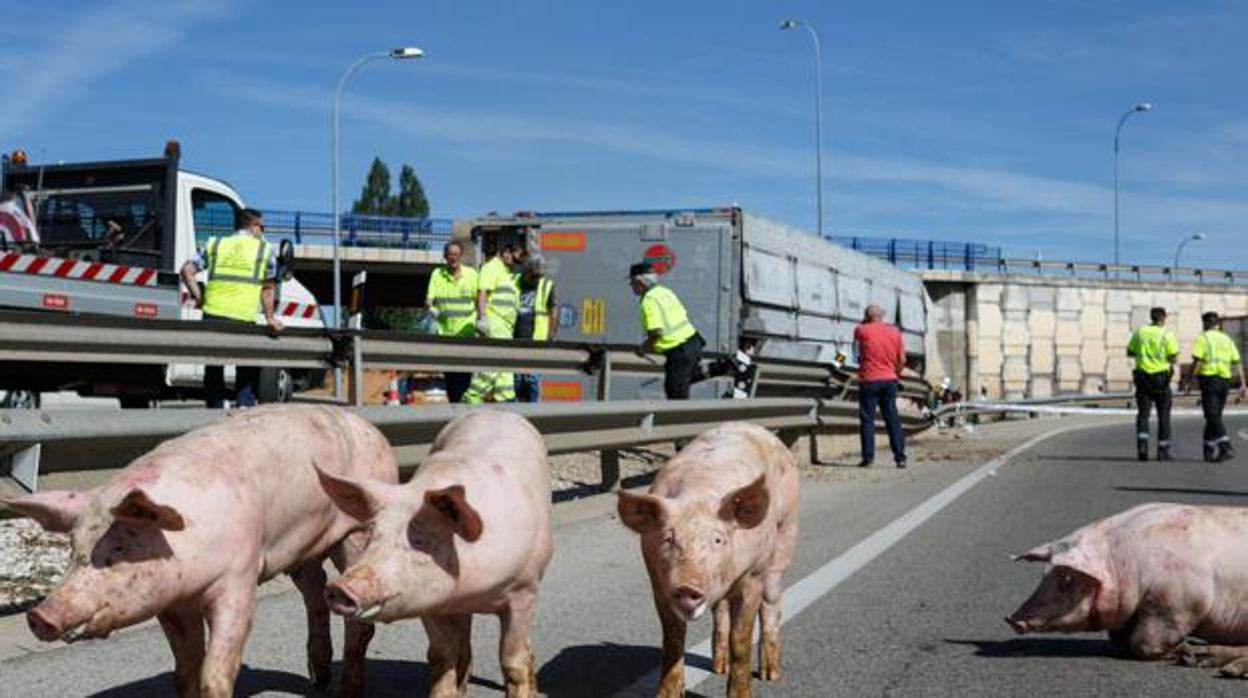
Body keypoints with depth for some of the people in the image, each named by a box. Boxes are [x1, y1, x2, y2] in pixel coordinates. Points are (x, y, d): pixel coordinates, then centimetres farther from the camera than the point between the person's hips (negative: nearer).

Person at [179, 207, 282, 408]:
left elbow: (187, 270, 5)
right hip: (244, 318, -2)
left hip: (213, 314, 2)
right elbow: (267, 288, 4)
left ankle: (215, 403, 15)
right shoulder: (265, 250, 7)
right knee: (247, 364, 14)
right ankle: (246, 401, 3)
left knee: (213, 363, 14)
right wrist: (270, 318, 9)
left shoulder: (214, 245, 14)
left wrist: (198, 297, 9)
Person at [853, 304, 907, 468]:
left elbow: (855, 335, 20)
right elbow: (902, 359, 6)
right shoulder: (895, 332, 5)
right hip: (889, 380, 3)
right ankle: (900, 456, 2)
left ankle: (868, 456, -4)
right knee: (892, 419, 5)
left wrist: (864, 322, 21)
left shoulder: (863, 330, -5)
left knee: (867, 419, 1)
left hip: (869, 380, -3)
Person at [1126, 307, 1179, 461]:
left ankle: (1142, 443, -16)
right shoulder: (1167, 335, -7)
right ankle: (1163, 451, 9)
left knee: (1143, 413, 6)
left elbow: (1130, 352, 11)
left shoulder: (1139, 332, 4)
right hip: (1161, 377, -2)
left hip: (1142, 375, 2)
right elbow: (1173, 358, -10)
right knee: (1163, 415, 9)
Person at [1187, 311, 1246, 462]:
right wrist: (1243, 384, 6)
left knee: (1212, 415, -10)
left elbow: (1197, 362, -11)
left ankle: (1226, 447, -24)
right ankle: (1209, 450, 18)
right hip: (1225, 380, 6)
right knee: (1215, 415, 15)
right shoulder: (1227, 340, 15)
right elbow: (1237, 363, 8)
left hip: (1209, 378, -6)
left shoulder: (1203, 338, -1)